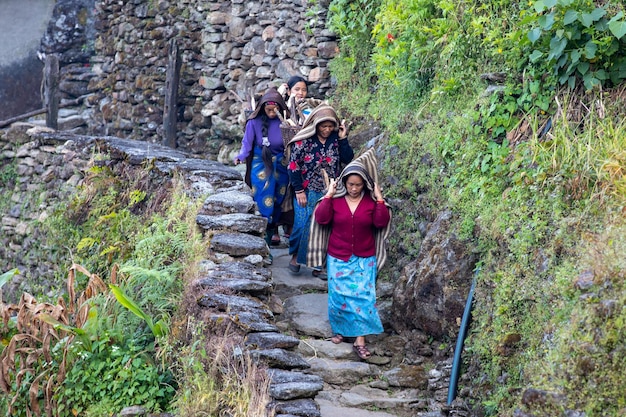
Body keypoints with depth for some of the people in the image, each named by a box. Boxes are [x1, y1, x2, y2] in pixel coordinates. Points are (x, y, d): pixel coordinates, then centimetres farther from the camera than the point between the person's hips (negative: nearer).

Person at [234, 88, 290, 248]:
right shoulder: (254, 122, -9)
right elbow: (247, 142, -10)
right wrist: (241, 156, -25)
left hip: (280, 165, 2)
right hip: (260, 164, -2)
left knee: (278, 198, 8)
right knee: (263, 198, -6)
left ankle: (273, 230, 19)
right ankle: (265, 233, -1)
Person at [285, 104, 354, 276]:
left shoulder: (336, 139, 1)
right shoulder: (304, 141, -10)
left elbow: (348, 159, -6)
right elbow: (293, 165, -9)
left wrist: (343, 139, -14)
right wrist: (299, 191, -11)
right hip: (307, 193, -3)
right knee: (303, 225, -4)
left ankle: (318, 265, 15)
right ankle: (295, 255, 24)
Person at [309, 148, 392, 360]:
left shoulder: (371, 201, -3)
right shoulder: (335, 199, -4)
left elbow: (382, 222, -13)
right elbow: (321, 219, -15)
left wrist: (379, 199, -18)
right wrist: (328, 195, -18)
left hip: (364, 260, 0)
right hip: (338, 258, 1)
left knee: (363, 297, -8)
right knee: (338, 295, 6)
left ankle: (360, 340, -6)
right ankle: (340, 328, 29)